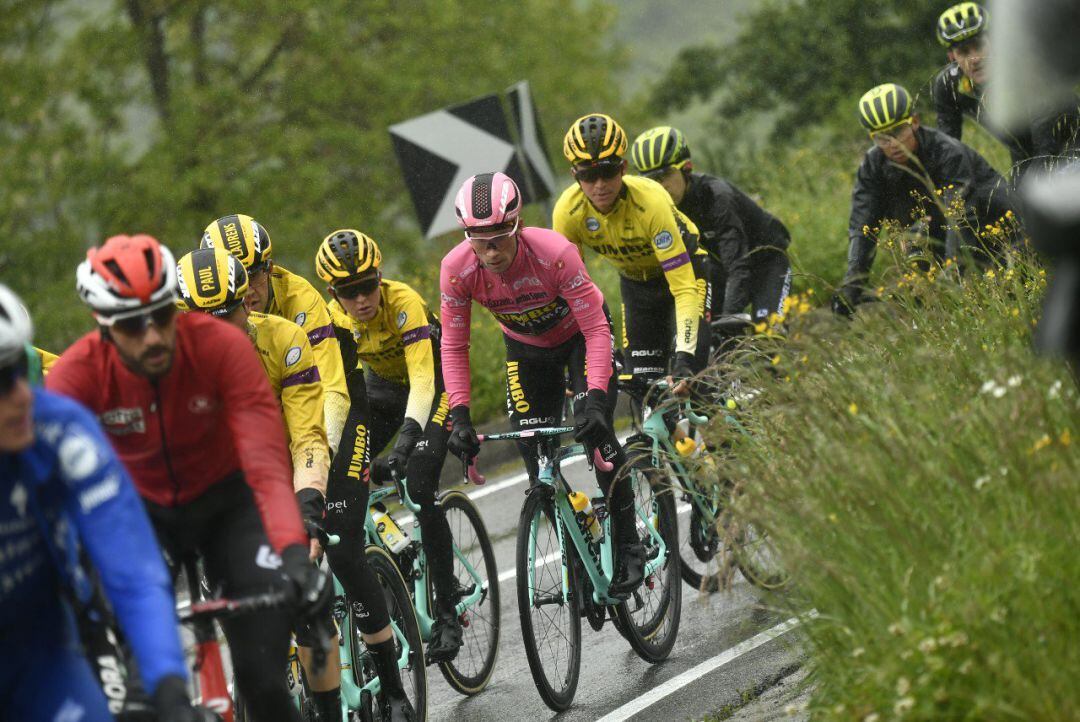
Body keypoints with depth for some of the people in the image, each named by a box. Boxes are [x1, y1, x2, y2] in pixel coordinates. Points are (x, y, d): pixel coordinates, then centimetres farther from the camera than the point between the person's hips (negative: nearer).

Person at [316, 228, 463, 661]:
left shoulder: (404, 304, -34)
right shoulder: (334, 318, -20)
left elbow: (423, 383, -42)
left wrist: (406, 437, -56)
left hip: (432, 387, -5)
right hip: (383, 390, 5)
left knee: (420, 488, -23)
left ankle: (447, 613, -14)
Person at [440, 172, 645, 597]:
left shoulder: (554, 254, -38)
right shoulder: (457, 269, -29)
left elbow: (597, 330, -33)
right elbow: (454, 347, -19)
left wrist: (595, 399, -44)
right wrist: (460, 416, -29)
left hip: (579, 334, -3)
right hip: (526, 347, 3)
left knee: (595, 433, -21)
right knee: (537, 458, -5)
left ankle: (628, 547, -6)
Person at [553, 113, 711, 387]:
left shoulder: (651, 202, -38)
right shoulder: (567, 211, -27)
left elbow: (685, 289, -39)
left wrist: (684, 357, -48)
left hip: (683, 266, -4)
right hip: (635, 279, 4)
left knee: (689, 371, -24)